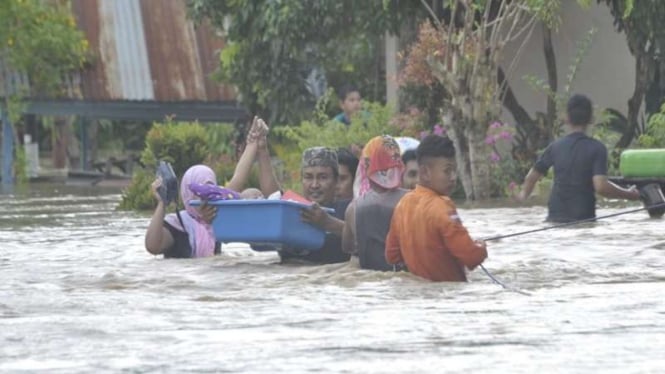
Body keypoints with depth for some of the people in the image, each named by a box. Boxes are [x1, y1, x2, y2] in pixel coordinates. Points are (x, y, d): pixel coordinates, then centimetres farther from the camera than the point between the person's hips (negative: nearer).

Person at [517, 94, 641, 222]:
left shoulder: (556, 146, 5)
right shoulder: (596, 149, -7)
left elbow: (531, 177, 12)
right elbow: (601, 186, -17)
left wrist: (524, 193, 34)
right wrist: (628, 194, -3)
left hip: (555, 216, 4)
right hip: (583, 218, -4)